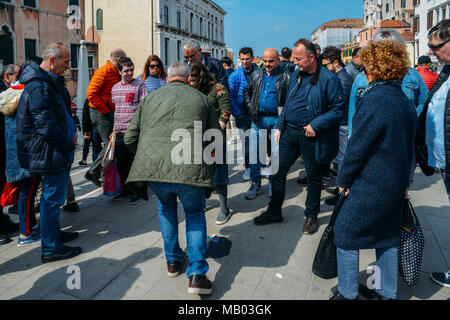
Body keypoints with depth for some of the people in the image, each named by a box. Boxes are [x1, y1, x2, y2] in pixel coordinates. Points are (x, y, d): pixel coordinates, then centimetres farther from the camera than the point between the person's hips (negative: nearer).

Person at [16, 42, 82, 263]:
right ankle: (51, 249, 10)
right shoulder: (40, 87, -21)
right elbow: (47, 127, -25)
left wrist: (69, 136, 10)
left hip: (54, 153, 11)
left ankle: (53, 234, 39)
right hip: (52, 154, -11)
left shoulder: (45, 82, 14)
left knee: (51, 198, 22)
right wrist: (68, 144, -13)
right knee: (52, 199, -1)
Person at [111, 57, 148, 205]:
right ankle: (125, 189, 25)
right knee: (121, 163, 11)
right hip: (119, 132, 5)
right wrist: (114, 129, 18)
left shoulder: (139, 86, -1)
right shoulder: (115, 88, 15)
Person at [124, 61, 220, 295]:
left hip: (152, 166, 2)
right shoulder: (202, 99, 18)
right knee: (195, 213, 22)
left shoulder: (150, 98, 21)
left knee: (166, 205, 31)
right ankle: (197, 273, 11)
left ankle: (173, 260, 36)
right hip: (190, 168, -1)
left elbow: (130, 138, 19)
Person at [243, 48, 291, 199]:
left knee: (277, 153, 3)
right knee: (254, 152, 4)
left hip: (276, 119, -3)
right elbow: (247, 91, 21)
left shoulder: (286, 76, -3)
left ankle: (273, 183, 18)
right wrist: (250, 108, 8)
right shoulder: (256, 75, 11)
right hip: (258, 119, 4)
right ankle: (256, 184, 15)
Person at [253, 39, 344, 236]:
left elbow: (338, 109, -12)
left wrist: (316, 125, -20)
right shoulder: (296, 75, 9)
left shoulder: (328, 79, -12)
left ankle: (311, 216, 28)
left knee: (313, 178, 10)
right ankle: (274, 211, 24)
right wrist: (279, 127, 10)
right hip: (289, 132, 6)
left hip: (311, 136, -6)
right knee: (277, 171, 8)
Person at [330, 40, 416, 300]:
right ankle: (386, 292, 32)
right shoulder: (405, 101, 7)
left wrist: (344, 179, -6)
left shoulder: (375, 99, -20)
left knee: (345, 233, 7)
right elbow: (410, 147, 14)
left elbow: (358, 146, -18)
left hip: (371, 186, -8)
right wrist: (405, 180, 22)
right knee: (387, 237, 18)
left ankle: (347, 293, 19)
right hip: (396, 185, 9)